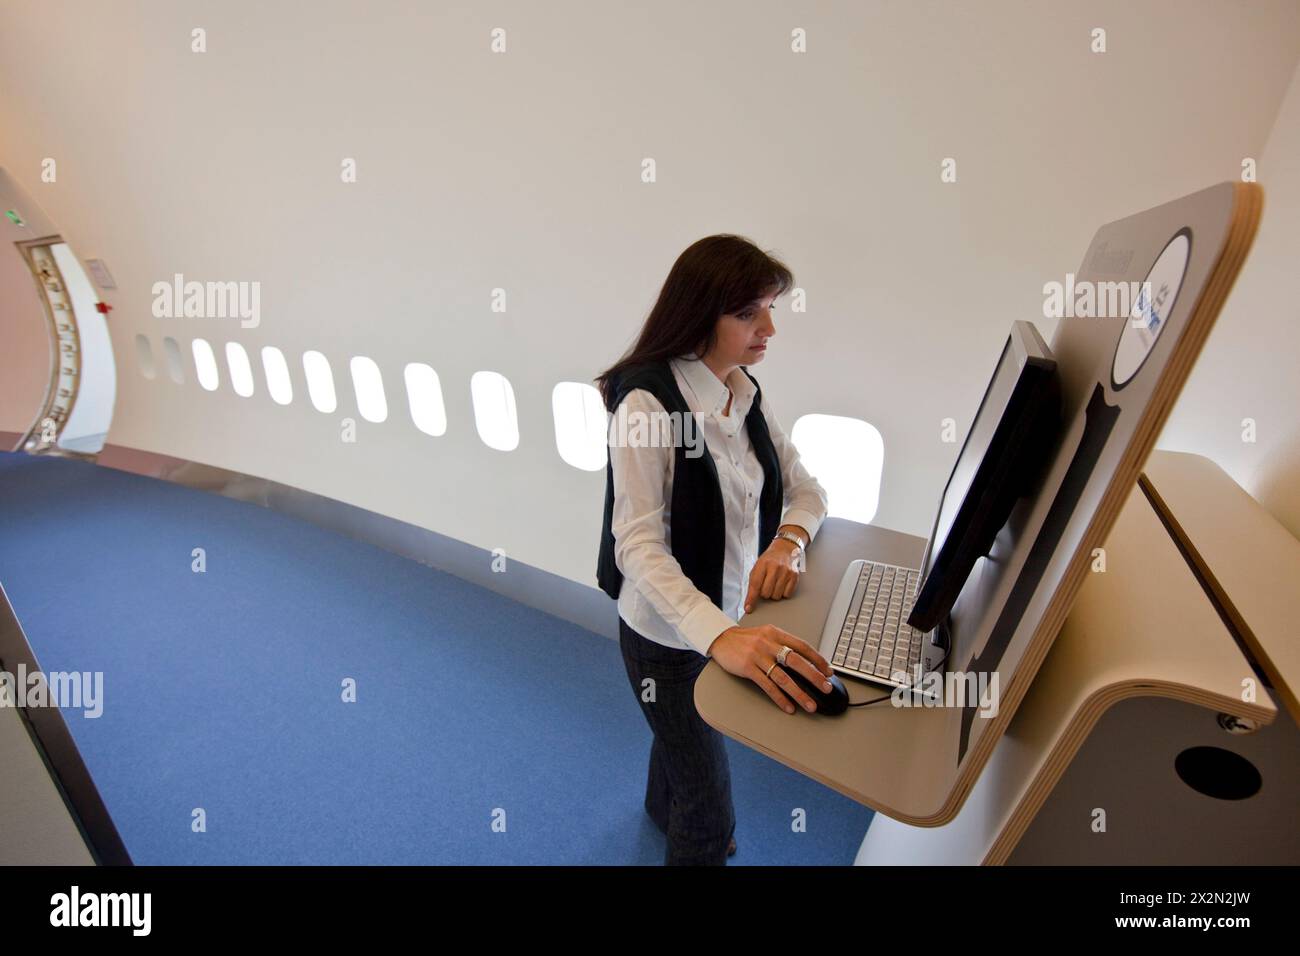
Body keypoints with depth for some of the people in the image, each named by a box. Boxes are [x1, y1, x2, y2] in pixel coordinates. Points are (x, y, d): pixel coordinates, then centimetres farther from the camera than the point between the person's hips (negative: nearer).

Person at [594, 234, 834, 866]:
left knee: (684, 736, 35)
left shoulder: (748, 395, -2)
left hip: (734, 619, 7)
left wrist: (788, 540, -23)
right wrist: (721, 637, -46)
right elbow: (639, 545, -32)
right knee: (711, 813, 10)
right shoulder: (647, 403, -26)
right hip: (669, 635, -7)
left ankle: (662, 809, 66)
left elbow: (804, 488, 0)